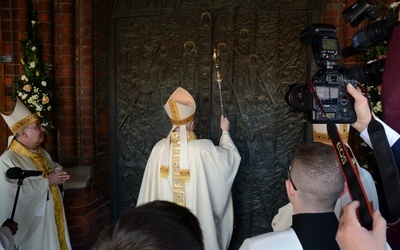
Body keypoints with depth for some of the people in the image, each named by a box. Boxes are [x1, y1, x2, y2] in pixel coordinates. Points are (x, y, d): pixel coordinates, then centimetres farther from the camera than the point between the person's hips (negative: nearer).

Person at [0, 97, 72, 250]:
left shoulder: (41, 152, 8)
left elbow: (55, 167, 20)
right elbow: (15, 192, -30)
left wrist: (58, 174, -4)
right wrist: (47, 181, -23)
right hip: (33, 222, -8)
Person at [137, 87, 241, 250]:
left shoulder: (160, 148, -10)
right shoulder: (203, 148, -19)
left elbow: (150, 189, 0)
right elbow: (231, 156, 0)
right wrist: (225, 132, 15)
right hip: (196, 219, -3)